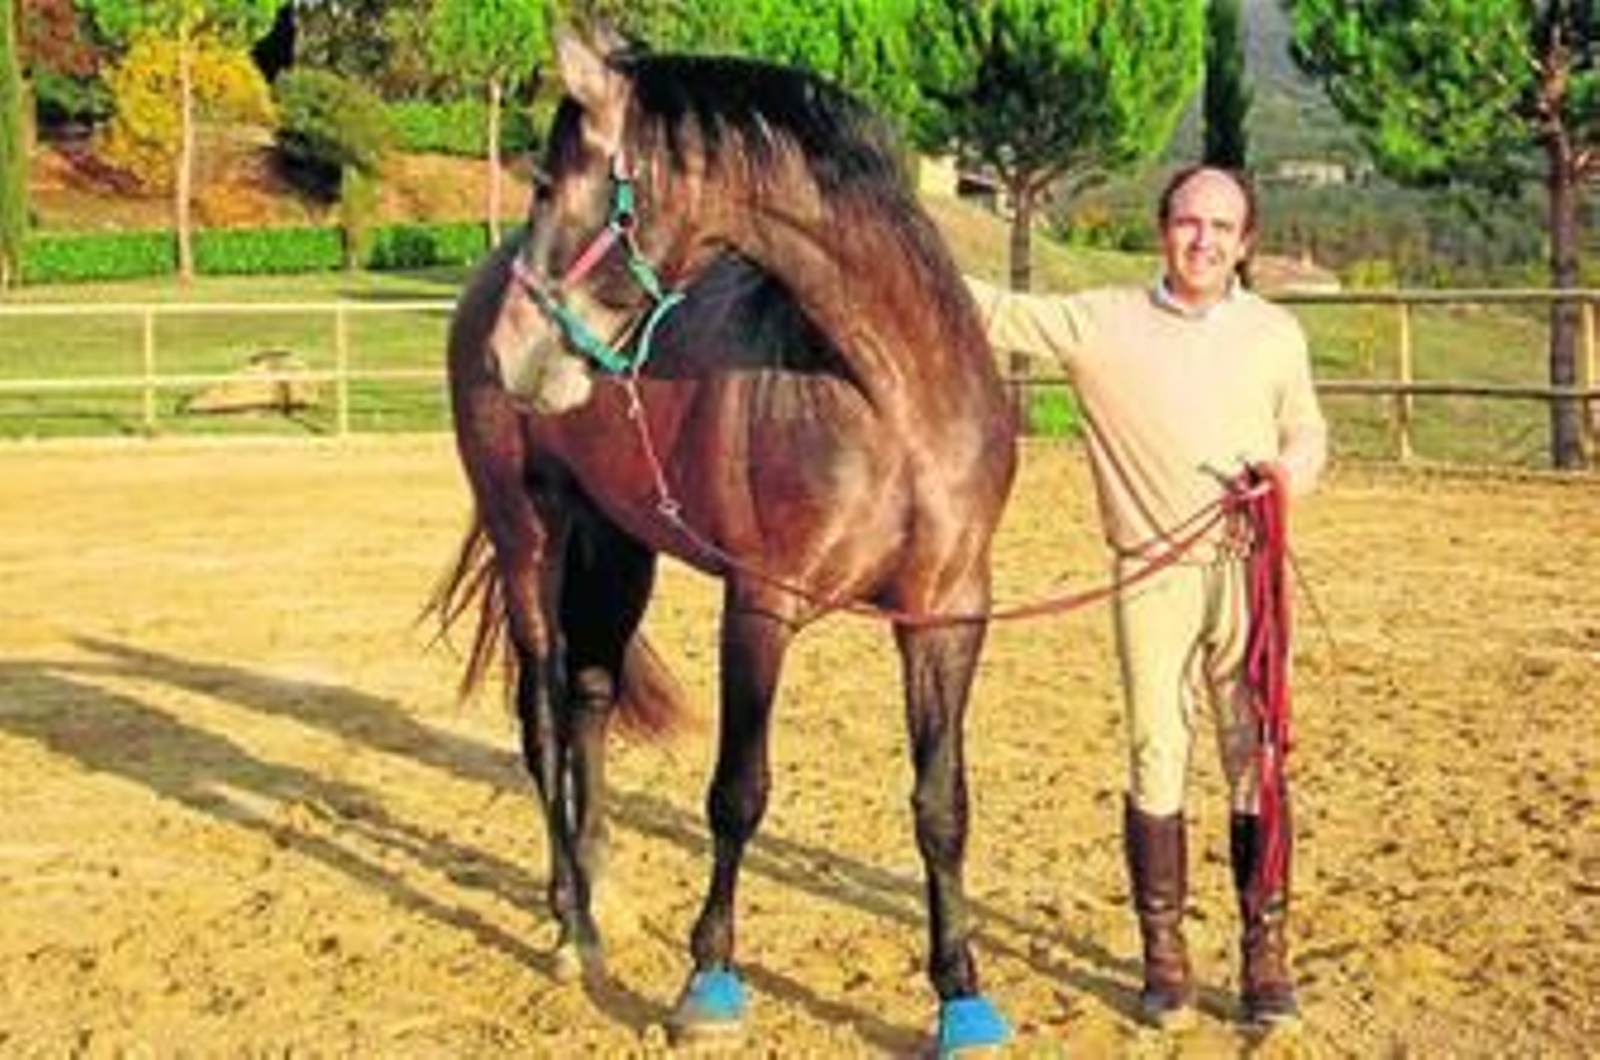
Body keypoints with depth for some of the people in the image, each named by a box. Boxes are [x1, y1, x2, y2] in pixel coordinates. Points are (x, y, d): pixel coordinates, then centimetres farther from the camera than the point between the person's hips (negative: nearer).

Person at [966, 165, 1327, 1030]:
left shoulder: (1276, 332, 8)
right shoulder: (1102, 323, 2)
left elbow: (1307, 432, 16)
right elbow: (998, 312, 0)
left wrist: (1291, 470, -6)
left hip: (1245, 569, 1)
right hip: (1151, 574, -1)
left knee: (1255, 763, 2)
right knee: (1155, 763, 2)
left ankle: (1266, 958, 13)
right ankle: (1164, 959, 15)